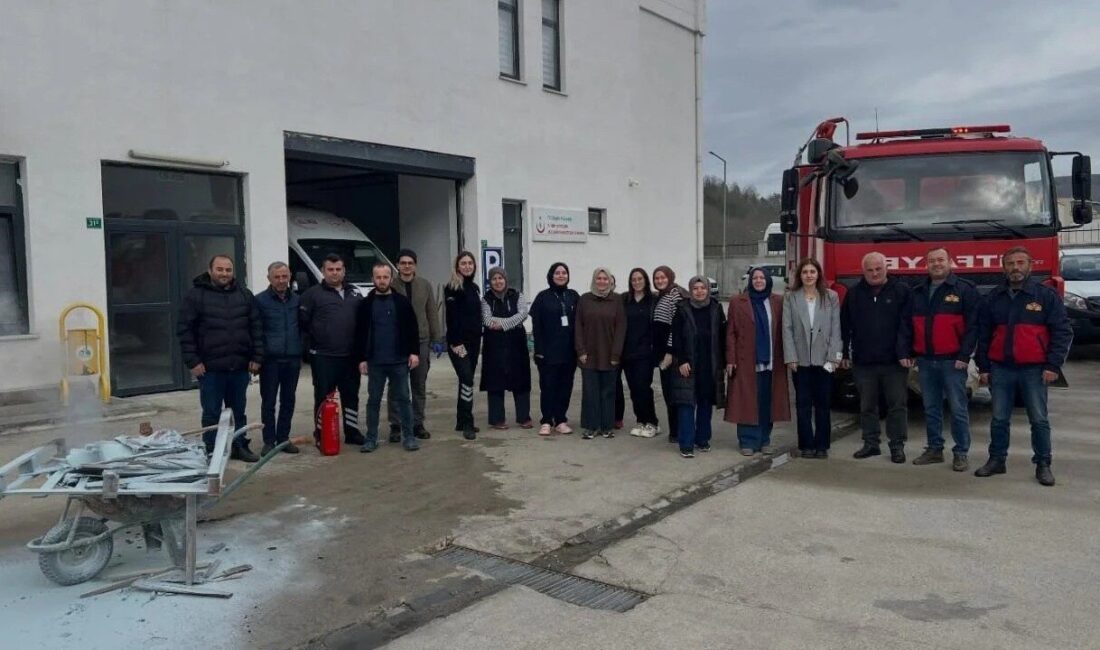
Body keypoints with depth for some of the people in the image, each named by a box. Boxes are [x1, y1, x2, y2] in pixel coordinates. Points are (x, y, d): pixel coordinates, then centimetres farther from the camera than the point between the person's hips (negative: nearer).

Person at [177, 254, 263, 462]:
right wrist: (192, 361, -10)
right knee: (211, 413, 5)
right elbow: (185, 330, -5)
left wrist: (256, 357, 1)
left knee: (239, 411, 14)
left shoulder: (244, 295, 8)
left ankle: (240, 447, 25)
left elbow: (256, 327, 8)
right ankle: (211, 452, 15)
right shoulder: (196, 295, -3)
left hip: (239, 366, 3)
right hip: (210, 367, -3)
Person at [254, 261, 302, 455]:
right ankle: (269, 441, 12)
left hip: (292, 359, 4)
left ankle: (283, 438, 20)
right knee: (268, 402, 3)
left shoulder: (297, 299, 9)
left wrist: (301, 352, 7)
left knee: (288, 401, 10)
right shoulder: (260, 300, -3)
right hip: (270, 359, -4)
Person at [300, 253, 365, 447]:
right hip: (323, 357, -5)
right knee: (323, 397, 0)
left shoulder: (355, 293, 13)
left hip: (350, 356, 5)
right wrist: (313, 344, -7)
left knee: (351, 395, 12)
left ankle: (352, 432, 23)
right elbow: (303, 322, -6)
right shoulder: (313, 293, -2)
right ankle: (321, 436, 9)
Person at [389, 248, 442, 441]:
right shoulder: (390, 286, -3)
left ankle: (417, 424, 20)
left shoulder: (425, 285, 6)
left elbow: (432, 314, 8)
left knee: (419, 386, 10)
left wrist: (436, 339, 3)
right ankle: (395, 426, 12)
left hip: (421, 341, 3)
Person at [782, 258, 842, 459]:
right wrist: (791, 357, -7)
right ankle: (806, 445, 13)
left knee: (823, 404, 5)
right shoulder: (790, 297, 3)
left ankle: (822, 445, 15)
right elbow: (787, 328, -1)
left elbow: (836, 328, 1)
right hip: (801, 359, 0)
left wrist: (833, 356, -7)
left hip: (824, 359, 0)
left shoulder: (831, 297, 4)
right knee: (803, 404, 5)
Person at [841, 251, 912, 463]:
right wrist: (846, 354, 6)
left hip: (894, 361, -2)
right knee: (867, 406, 10)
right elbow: (845, 326, 10)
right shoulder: (854, 294, 8)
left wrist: (906, 353, -11)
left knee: (897, 405, 3)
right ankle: (871, 443, 20)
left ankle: (897, 445, 13)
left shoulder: (901, 291, 0)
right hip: (863, 362, 3)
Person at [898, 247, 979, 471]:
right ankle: (934, 449, 20)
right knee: (931, 408, 11)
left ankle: (961, 453, 8)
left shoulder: (965, 289, -2)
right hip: (925, 361, 5)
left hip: (952, 361, -5)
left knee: (958, 409, 0)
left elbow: (973, 324, -7)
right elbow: (906, 324, 15)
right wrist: (908, 352, 7)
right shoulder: (918, 292, 13)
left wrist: (964, 355, -13)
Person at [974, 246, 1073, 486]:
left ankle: (1043, 465, 13)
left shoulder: (1046, 295, 0)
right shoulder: (994, 298, 8)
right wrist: (983, 367, 6)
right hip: (1001, 369, 3)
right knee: (999, 419, 8)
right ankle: (996, 460, 18)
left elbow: (1062, 332, -3)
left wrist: (1053, 365, -10)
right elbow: (983, 335, 11)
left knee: (1039, 420, 3)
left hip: (1034, 369, -2)